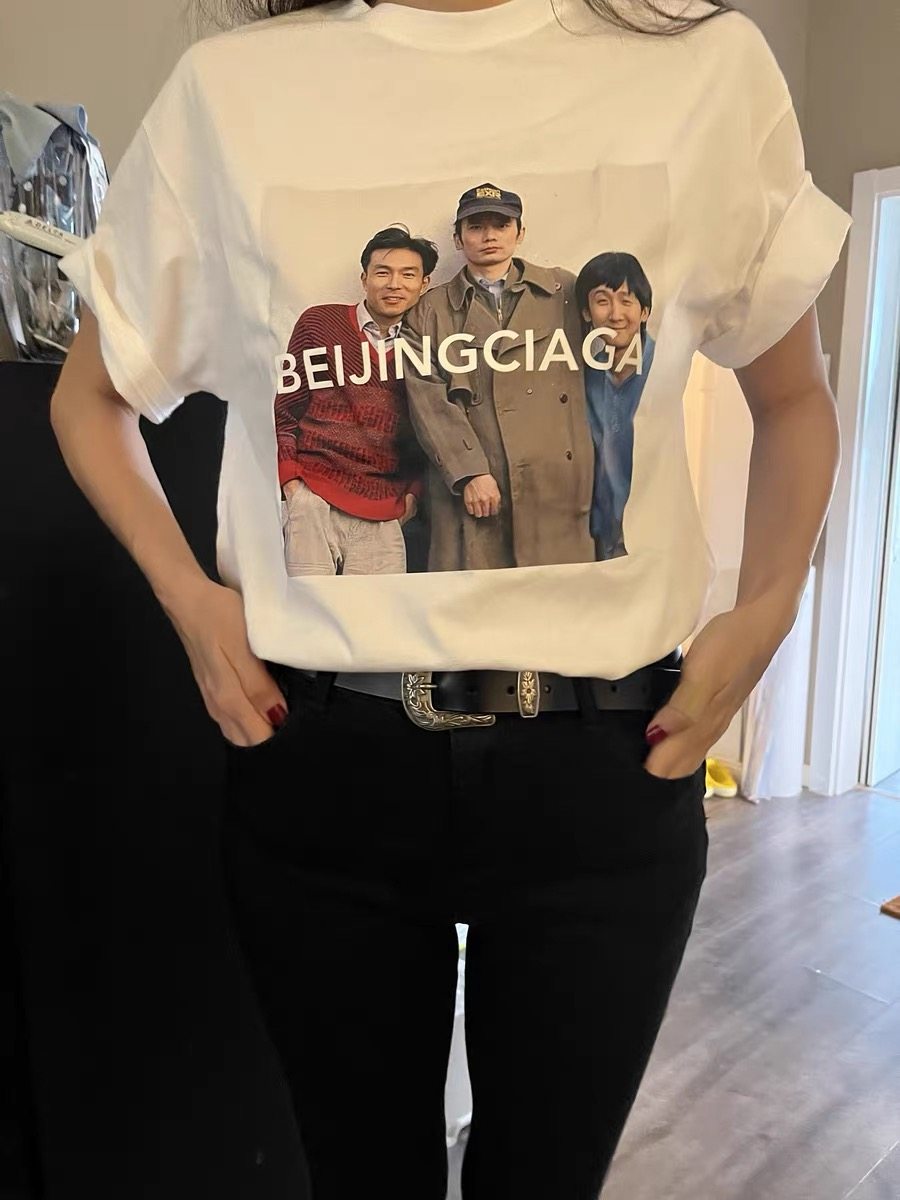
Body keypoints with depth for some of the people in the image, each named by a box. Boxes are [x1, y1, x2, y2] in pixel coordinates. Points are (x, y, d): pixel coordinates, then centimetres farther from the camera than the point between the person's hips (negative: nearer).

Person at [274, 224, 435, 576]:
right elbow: (283, 409, 9)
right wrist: (290, 481, 0)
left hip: (383, 516, 2)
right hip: (314, 501, -1)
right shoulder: (319, 322, 7)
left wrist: (413, 490, 3)